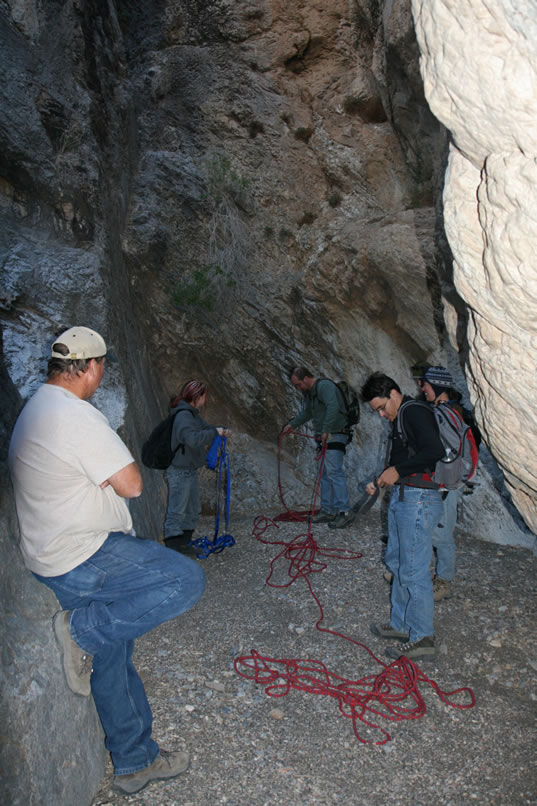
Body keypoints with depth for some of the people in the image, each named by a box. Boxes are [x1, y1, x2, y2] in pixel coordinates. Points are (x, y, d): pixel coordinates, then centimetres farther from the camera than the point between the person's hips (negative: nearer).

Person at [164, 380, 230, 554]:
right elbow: (193, 438, -34)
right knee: (177, 511, -6)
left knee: (193, 510, 18)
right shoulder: (183, 416, -21)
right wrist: (215, 432, -24)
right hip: (179, 472, -11)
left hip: (190, 470, 11)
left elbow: (204, 427, 27)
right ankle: (172, 548, 0)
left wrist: (221, 430, 8)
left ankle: (184, 544, 28)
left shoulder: (192, 414, 12)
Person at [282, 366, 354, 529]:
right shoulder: (309, 392, 17)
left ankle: (344, 511, -11)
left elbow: (333, 407, -30)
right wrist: (292, 425, 25)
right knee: (325, 474, 11)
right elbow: (307, 413, 32)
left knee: (334, 471, -14)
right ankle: (328, 511, 17)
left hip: (334, 436, -10)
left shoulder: (324, 386, -15)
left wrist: (326, 430, -31)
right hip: (324, 437, 10)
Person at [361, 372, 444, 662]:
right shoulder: (399, 418, 17)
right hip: (401, 497, 11)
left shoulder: (415, 412, -14)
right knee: (397, 562, 19)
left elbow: (434, 451, -27)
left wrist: (397, 471, -20)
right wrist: (380, 481, 12)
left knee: (413, 570, -4)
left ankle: (421, 638, 9)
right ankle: (401, 624, 32)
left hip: (418, 499, -11)